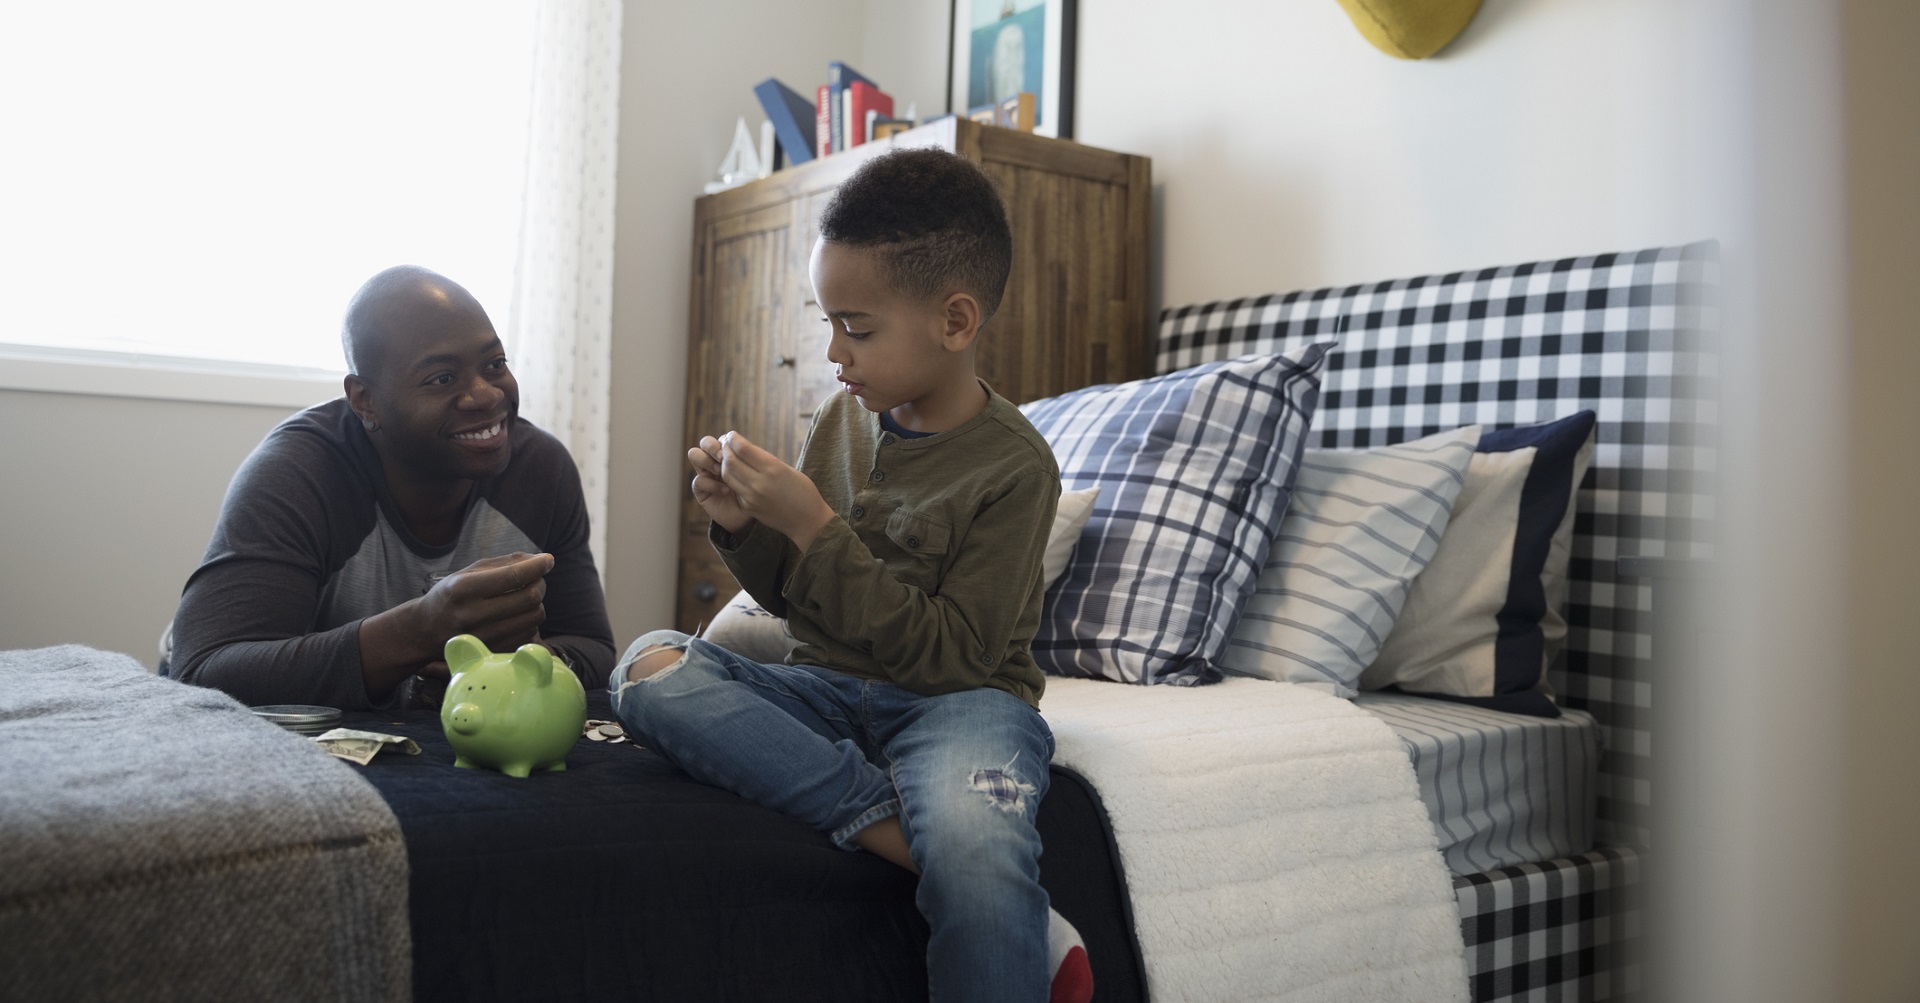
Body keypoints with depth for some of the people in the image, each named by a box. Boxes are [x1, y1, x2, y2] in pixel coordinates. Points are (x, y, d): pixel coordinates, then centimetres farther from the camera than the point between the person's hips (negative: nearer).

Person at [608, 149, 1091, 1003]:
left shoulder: (1012, 466, -9)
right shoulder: (843, 420, 7)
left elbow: (950, 654, -15)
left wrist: (816, 529, -18)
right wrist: (743, 527, -4)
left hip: (956, 699, -6)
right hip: (828, 685, 7)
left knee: (975, 856, -41)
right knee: (648, 667, -23)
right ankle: (905, 833, -29)